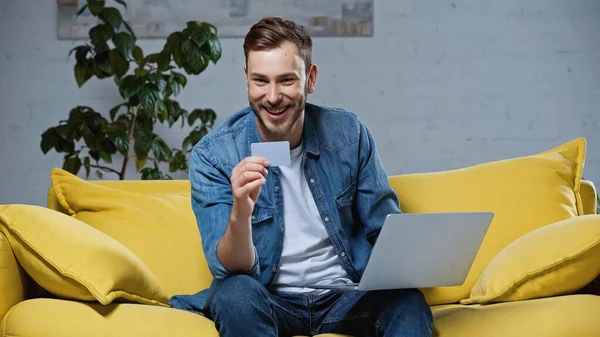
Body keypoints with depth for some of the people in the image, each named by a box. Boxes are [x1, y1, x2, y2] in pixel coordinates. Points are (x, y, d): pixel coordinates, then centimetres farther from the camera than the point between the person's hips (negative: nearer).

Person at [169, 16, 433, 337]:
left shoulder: (348, 133, -3)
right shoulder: (213, 156, -10)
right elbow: (232, 271, -16)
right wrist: (239, 214, -38)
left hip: (346, 296, 1)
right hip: (267, 302, 0)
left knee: (408, 303, -30)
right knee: (235, 294, -34)